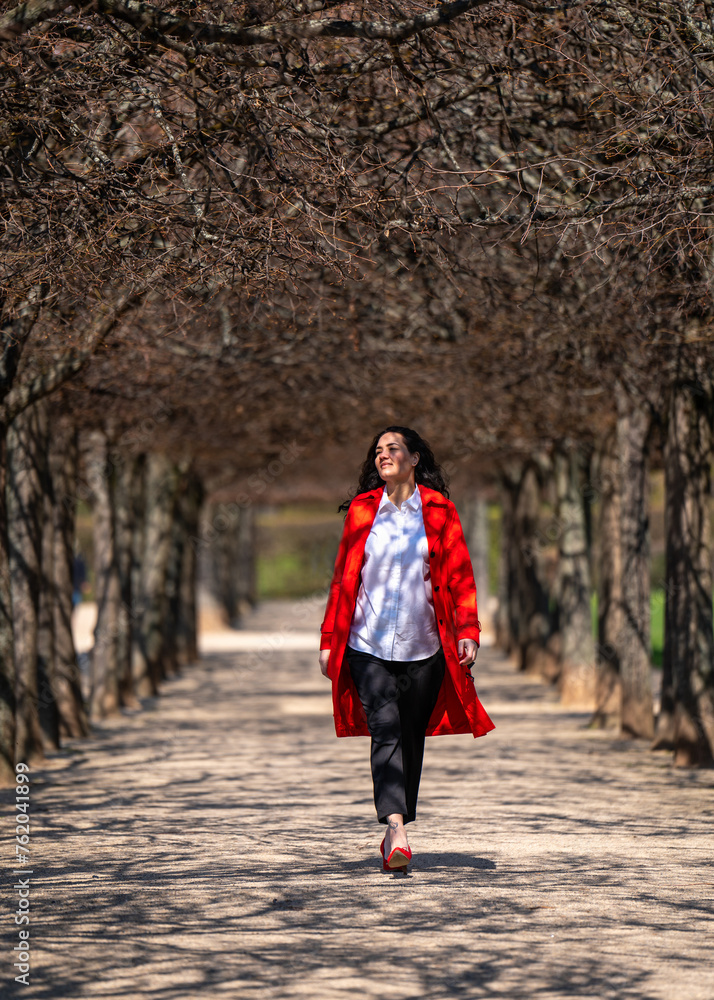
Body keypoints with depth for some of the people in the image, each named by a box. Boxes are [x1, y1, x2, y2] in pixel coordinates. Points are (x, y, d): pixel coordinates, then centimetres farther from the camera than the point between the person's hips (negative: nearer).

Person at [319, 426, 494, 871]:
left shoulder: (439, 511, 4)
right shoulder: (361, 511, 8)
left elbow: (459, 575, 3)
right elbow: (343, 578, 11)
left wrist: (467, 631, -9)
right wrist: (329, 641, 9)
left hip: (423, 649, 0)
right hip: (369, 646, 0)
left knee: (412, 738, 7)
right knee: (385, 732, -16)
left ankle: (396, 830, 20)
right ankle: (397, 832, -26)